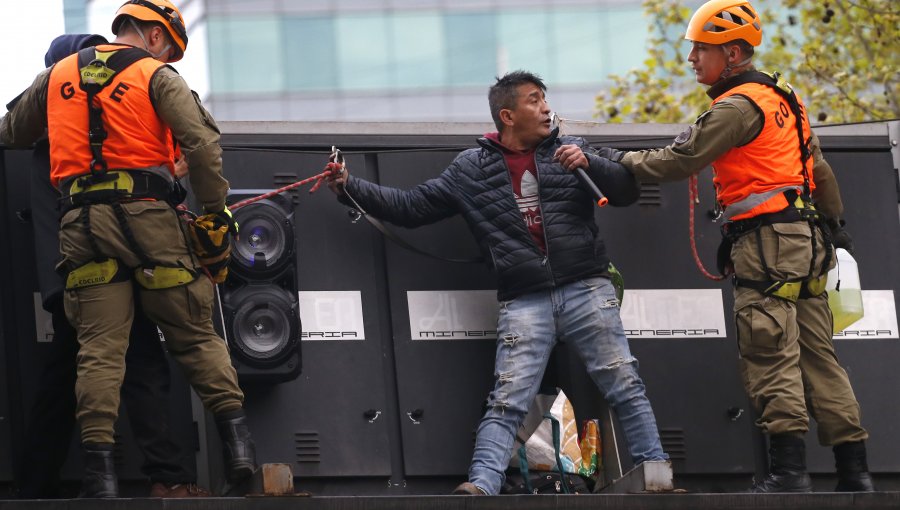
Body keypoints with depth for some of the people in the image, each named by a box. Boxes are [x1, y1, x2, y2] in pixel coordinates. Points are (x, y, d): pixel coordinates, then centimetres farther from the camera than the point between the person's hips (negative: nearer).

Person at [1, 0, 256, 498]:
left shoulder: (56, 77, 19)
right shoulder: (157, 77, 5)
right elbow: (201, 142, -8)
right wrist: (215, 209, 1)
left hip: (82, 224, 3)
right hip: (145, 215, -3)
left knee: (99, 347, 0)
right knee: (195, 334, 5)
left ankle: (98, 463, -10)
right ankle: (235, 437, -4)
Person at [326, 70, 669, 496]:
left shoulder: (568, 150, 12)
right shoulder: (471, 169, 11)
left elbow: (626, 191, 7)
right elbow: (411, 207, 12)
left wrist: (589, 164, -11)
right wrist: (351, 188, 3)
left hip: (586, 289, 1)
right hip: (524, 301, -1)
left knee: (625, 387, -1)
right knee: (507, 401, -10)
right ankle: (481, 485, -19)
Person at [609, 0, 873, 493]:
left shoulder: (737, 106, -9)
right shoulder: (784, 99, 21)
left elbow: (682, 160, -12)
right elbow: (819, 168, 26)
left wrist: (625, 160, 0)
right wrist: (835, 224, 34)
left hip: (766, 241, -9)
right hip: (807, 239, 9)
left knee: (770, 354, -10)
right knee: (817, 355, 7)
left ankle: (788, 469, -16)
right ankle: (853, 468, 4)